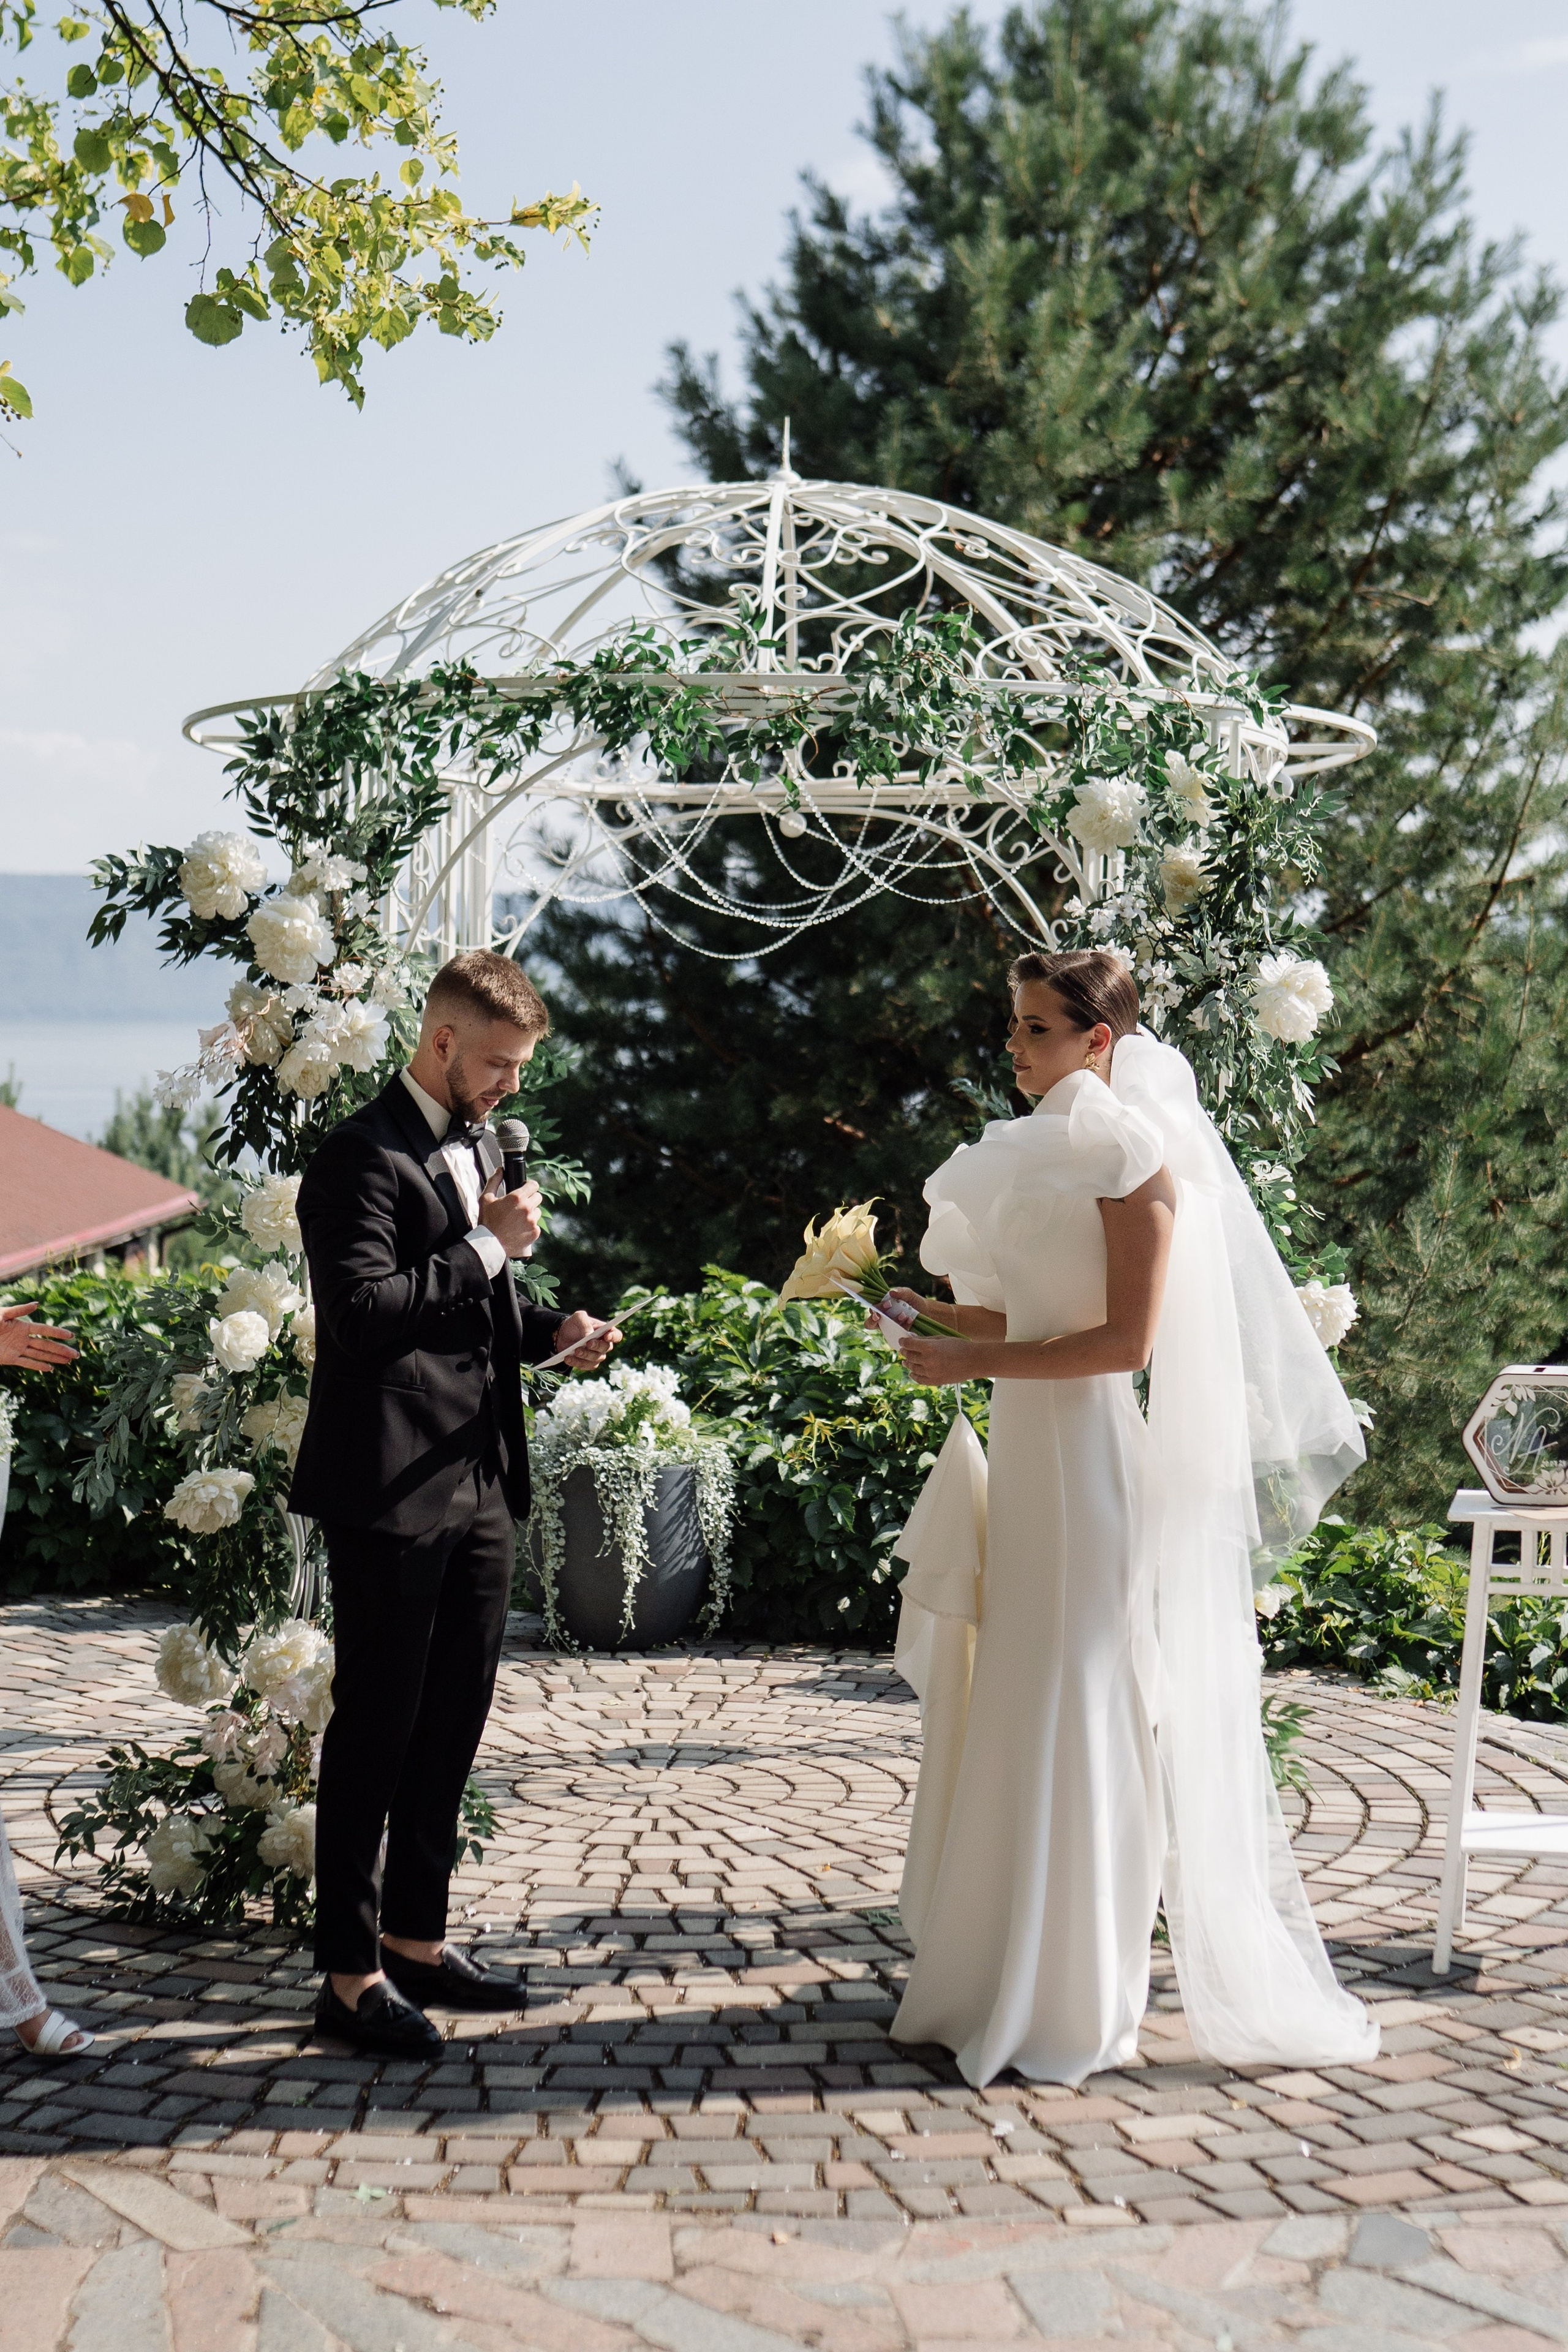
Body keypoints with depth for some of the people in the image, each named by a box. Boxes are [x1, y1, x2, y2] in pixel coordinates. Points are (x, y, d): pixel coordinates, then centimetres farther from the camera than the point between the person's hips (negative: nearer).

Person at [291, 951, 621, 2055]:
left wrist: (554, 1331, 8)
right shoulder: (365, 1156, -13)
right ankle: (350, 1975, 7)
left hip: (481, 1482, 9)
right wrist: (486, 1247, -20)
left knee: (454, 1718, 15)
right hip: (392, 1491, -9)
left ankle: (416, 1939, 28)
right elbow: (361, 1311, -24)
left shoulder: (479, 1144, 16)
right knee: (377, 1727, -1)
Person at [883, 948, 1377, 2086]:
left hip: (1090, 1457, -9)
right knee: (1010, 1716, 12)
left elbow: (1127, 1339, -17)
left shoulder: (1133, 1152, -11)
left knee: (1078, 1719, -3)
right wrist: (958, 1322, 6)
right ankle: (1003, 1976, 21)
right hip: (1026, 1450, 9)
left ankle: (1073, 2005, 5)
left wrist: (977, 1360, -16)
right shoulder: (1046, 1148, 14)